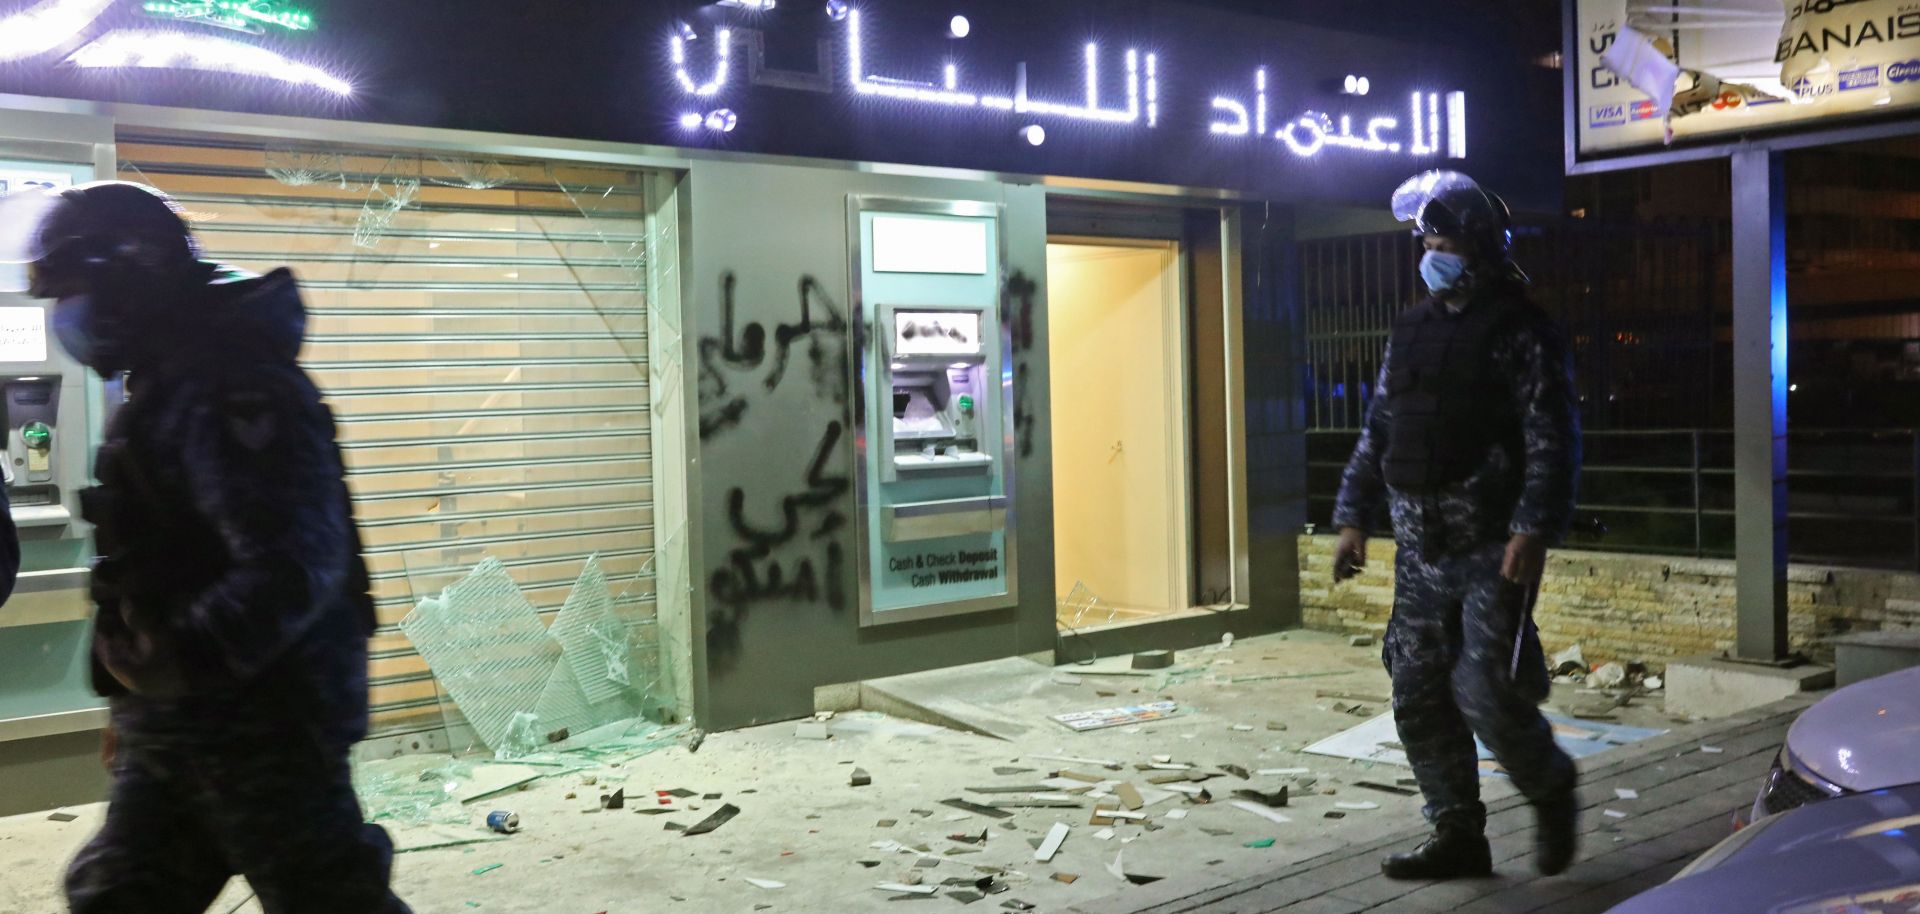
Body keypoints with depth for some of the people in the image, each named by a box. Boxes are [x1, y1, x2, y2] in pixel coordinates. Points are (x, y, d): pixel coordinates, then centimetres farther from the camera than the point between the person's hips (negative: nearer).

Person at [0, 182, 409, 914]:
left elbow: (295, 563, -31)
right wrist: (139, 697, 22)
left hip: (259, 717, -11)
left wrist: (179, 658, -33)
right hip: (181, 721, 11)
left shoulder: (232, 390, -21)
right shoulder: (167, 386, 14)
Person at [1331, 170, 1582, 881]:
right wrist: (1354, 515, 12)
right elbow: (1378, 431, 17)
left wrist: (1534, 529, -22)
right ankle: (1458, 837, 20)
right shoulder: (1412, 330, 14)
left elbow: (1553, 441, -13)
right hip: (1421, 550, 7)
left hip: (1493, 551, -7)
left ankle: (1552, 794, 21)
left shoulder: (1519, 332, -6)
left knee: (1485, 694, -9)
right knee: (1418, 698, 7)